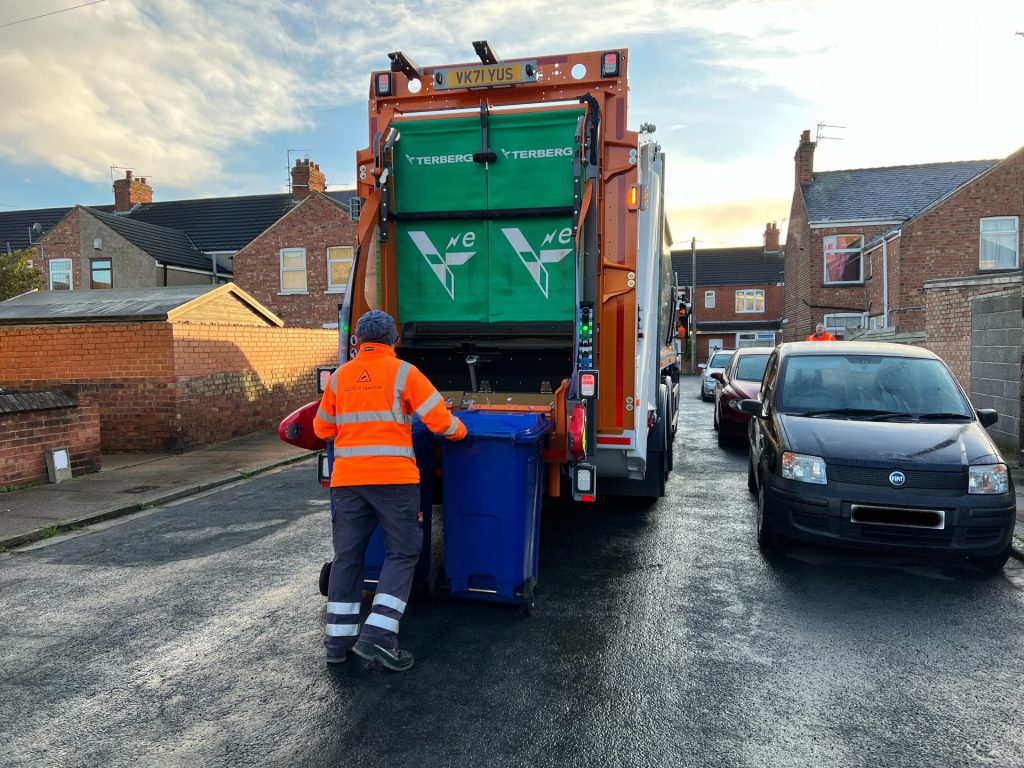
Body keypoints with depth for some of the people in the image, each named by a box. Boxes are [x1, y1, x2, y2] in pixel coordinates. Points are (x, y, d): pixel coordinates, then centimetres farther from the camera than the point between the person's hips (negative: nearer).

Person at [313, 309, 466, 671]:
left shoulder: (340, 376, 9)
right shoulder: (403, 372, -4)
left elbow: (322, 428, 18)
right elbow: (439, 420, -7)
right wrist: (459, 431, 13)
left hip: (347, 479, 5)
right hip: (393, 478, -4)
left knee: (347, 555, 13)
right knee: (402, 552, 5)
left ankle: (338, 638, 18)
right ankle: (377, 635, -4)